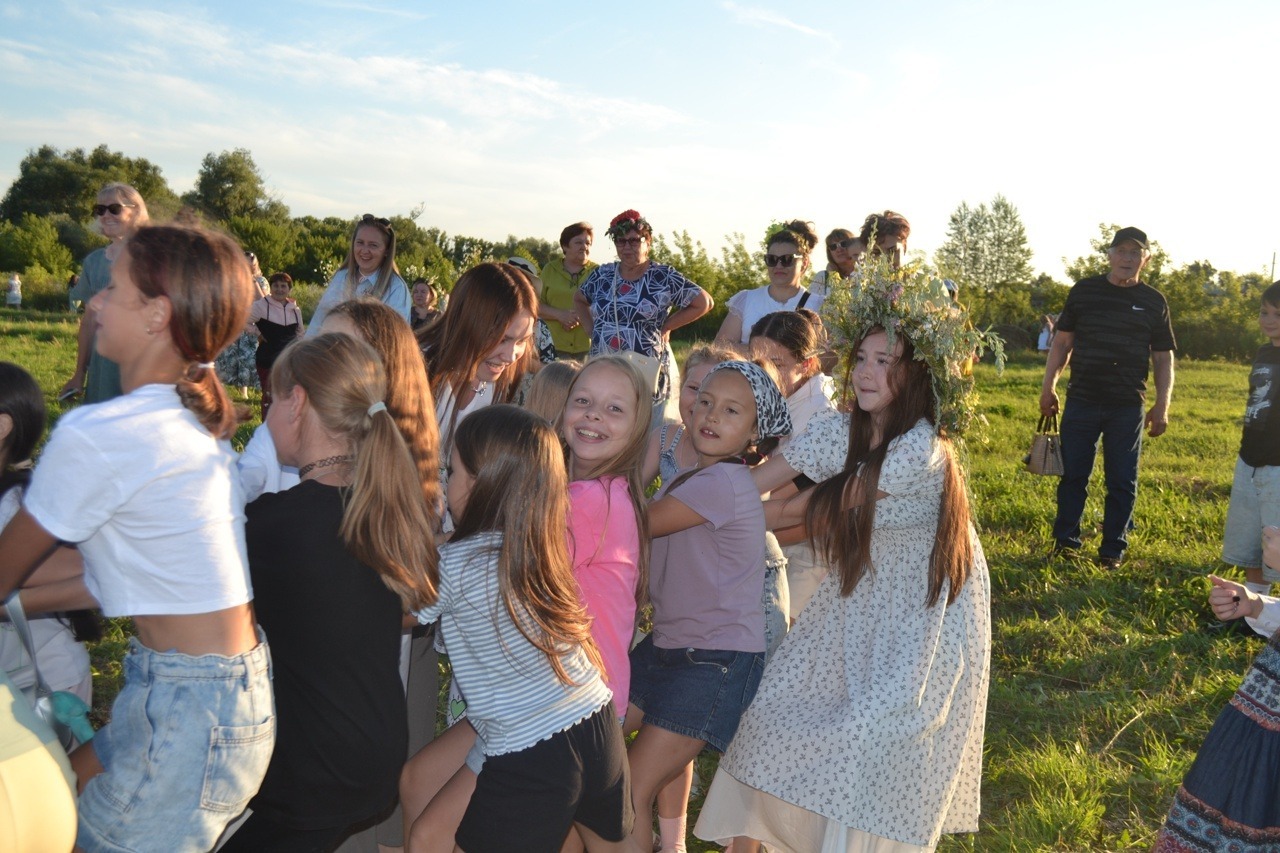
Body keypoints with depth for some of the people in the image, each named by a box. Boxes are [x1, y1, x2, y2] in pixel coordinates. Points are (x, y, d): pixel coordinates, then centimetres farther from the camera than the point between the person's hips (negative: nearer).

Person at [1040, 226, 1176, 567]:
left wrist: (1162, 405, 0)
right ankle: (1065, 542, 16)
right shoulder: (1084, 291, 5)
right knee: (1072, 475, 5)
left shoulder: (1154, 302, 5)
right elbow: (1062, 341, 8)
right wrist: (1048, 386, 3)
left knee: (1122, 481, 6)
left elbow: (1163, 357, 7)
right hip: (1081, 401, 0)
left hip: (1128, 407, 0)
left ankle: (1113, 549, 17)